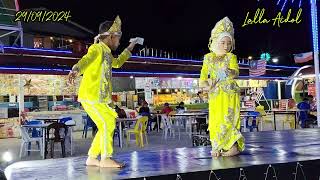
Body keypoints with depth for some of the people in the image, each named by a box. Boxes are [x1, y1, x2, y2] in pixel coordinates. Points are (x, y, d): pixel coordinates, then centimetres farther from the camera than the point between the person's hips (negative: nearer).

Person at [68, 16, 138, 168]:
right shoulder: (97, 48, -7)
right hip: (90, 96, -10)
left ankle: (91, 158, 16)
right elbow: (86, 60, -28)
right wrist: (75, 70, -49)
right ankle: (105, 159, -12)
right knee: (107, 122, -16)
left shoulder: (106, 53, 21)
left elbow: (117, 63, 41)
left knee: (107, 126, 9)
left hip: (101, 98, 10)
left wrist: (130, 48, 45)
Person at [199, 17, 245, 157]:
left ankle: (233, 146, 2)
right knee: (215, 120, 5)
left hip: (229, 94, -4)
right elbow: (204, 73, 13)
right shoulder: (208, 58, 12)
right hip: (215, 95, 4)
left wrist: (229, 73, -36)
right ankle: (218, 147, 15)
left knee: (228, 119, -9)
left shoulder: (231, 57, 0)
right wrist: (204, 83, -7)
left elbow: (236, 72, -14)